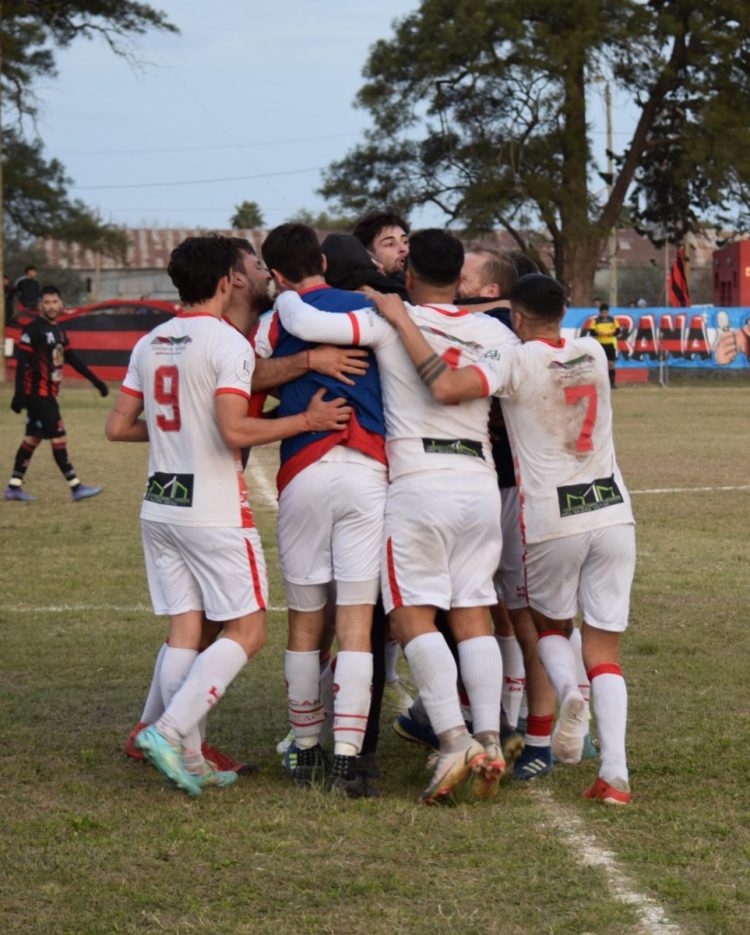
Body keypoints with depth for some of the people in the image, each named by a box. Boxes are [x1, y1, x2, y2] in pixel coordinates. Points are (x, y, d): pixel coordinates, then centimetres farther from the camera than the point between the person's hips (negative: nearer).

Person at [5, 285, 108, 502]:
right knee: (58, 438, -7)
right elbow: (22, 362, -19)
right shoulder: (34, 329, -14)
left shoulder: (58, 331, 13)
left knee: (33, 438, 10)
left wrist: (95, 380, 19)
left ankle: (14, 487, 15)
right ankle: (76, 488, -4)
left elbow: (72, 359, 20)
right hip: (38, 393, -9)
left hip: (47, 394, 9)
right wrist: (19, 394, -25)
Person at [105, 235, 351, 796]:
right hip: (214, 511, -7)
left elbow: (118, 427, 11)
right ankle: (171, 731, -13)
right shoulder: (227, 343, -12)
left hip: (160, 506, 7)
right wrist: (307, 421, -14)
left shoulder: (150, 344, 10)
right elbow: (234, 431, -22)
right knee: (247, 631, 0)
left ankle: (188, 761, 5)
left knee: (184, 630, 8)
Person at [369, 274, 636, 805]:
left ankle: (568, 690, -12)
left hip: (553, 521, -3)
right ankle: (615, 773, -10)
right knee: (604, 648, 5)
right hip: (613, 512, 3)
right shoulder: (593, 355, 7)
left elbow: (446, 387, -25)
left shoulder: (516, 362, -10)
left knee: (550, 623, 22)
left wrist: (402, 321, -14)